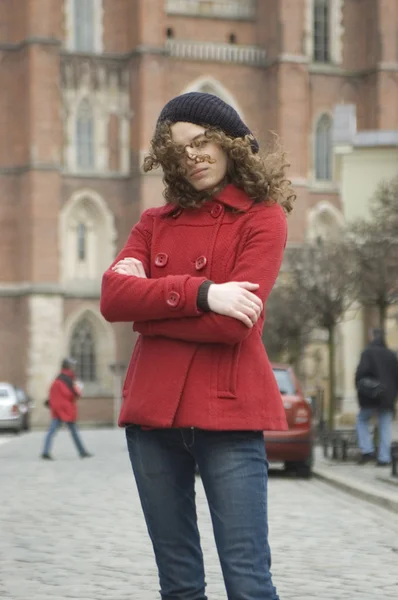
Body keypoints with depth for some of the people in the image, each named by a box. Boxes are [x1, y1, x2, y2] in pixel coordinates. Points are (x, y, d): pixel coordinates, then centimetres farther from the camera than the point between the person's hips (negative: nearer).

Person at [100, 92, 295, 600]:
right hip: (153, 410, 5)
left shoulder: (262, 218, 1)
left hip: (227, 413, -5)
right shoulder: (155, 223, 15)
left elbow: (233, 324, -12)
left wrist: (148, 302, -3)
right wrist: (199, 293, -16)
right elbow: (112, 298, -4)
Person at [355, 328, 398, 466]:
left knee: (362, 420, 15)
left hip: (370, 397, -4)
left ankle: (367, 451, 1)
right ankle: (384, 458, 0)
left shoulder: (368, 352, -6)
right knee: (385, 427, 5)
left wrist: (359, 387, -3)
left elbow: (362, 371, -17)